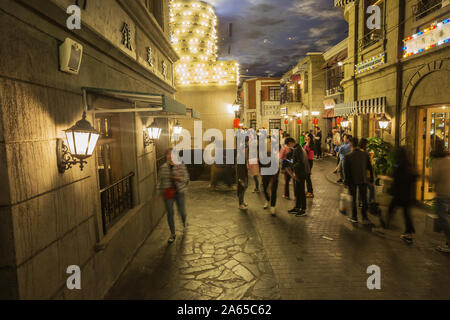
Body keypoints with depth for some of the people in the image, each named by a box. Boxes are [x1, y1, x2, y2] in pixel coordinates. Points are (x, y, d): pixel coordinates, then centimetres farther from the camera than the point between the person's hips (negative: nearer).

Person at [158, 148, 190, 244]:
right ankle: (172, 234, 20)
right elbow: (160, 180, 7)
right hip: (168, 193, 1)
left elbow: (186, 178, -1)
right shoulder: (163, 167, 1)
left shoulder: (181, 166, -4)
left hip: (179, 192, -1)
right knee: (170, 213, 5)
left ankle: (184, 221, 44)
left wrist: (179, 178, -20)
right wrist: (160, 191, 1)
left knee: (182, 211, 6)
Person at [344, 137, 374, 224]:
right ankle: (365, 218, 12)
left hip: (352, 181, -2)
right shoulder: (365, 154, -5)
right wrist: (371, 178, 11)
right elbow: (370, 167, 1)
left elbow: (346, 171, -11)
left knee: (353, 199, 12)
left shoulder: (347, 157, -15)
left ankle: (354, 217, 18)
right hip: (363, 180, 2)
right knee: (364, 199, 12)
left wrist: (346, 181, -1)